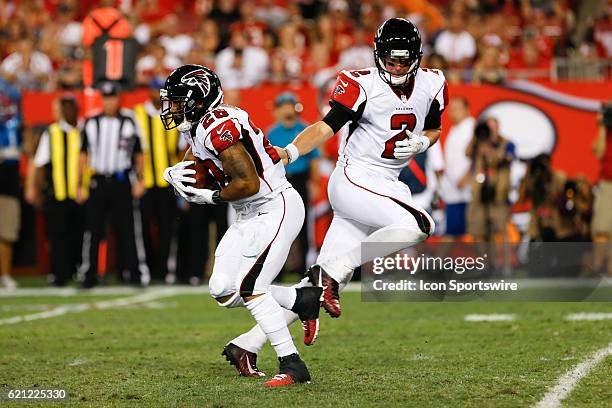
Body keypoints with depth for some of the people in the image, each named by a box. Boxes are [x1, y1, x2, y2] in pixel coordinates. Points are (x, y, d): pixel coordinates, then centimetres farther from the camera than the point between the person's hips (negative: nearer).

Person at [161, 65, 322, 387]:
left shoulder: (219, 127, -22)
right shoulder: (199, 128, 8)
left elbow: (249, 184, -25)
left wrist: (210, 197, -11)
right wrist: (173, 173, -3)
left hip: (276, 207, -10)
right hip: (250, 216, 10)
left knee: (247, 287, -17)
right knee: (223, 291, 5)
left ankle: (292, 366, -12)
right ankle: (303, 300, 16)